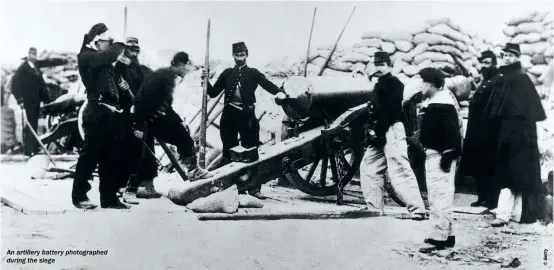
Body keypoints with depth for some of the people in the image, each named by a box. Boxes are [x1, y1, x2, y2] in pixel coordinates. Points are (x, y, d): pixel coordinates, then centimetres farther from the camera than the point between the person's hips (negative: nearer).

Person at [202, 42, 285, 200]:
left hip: (247, 115, -2)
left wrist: (279, 92, -31)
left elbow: (267, 84, -11)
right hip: (229, 116, 3)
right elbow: (213, 93, 12)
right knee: (229, 152, 7)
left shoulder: (253, 73, 4)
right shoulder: (227, 73, 11)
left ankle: (254, 188, -1)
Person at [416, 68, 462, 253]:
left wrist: (448, 155, -23)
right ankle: (446, 234, 25)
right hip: (433, 154, 11)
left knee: (440, 195, -10)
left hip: (440, 155, -11)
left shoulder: (442, 103, -18)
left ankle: (439, 237, -7)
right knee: (437, 195, 16)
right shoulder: (432, 101, 14)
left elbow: (451, 130, -23)